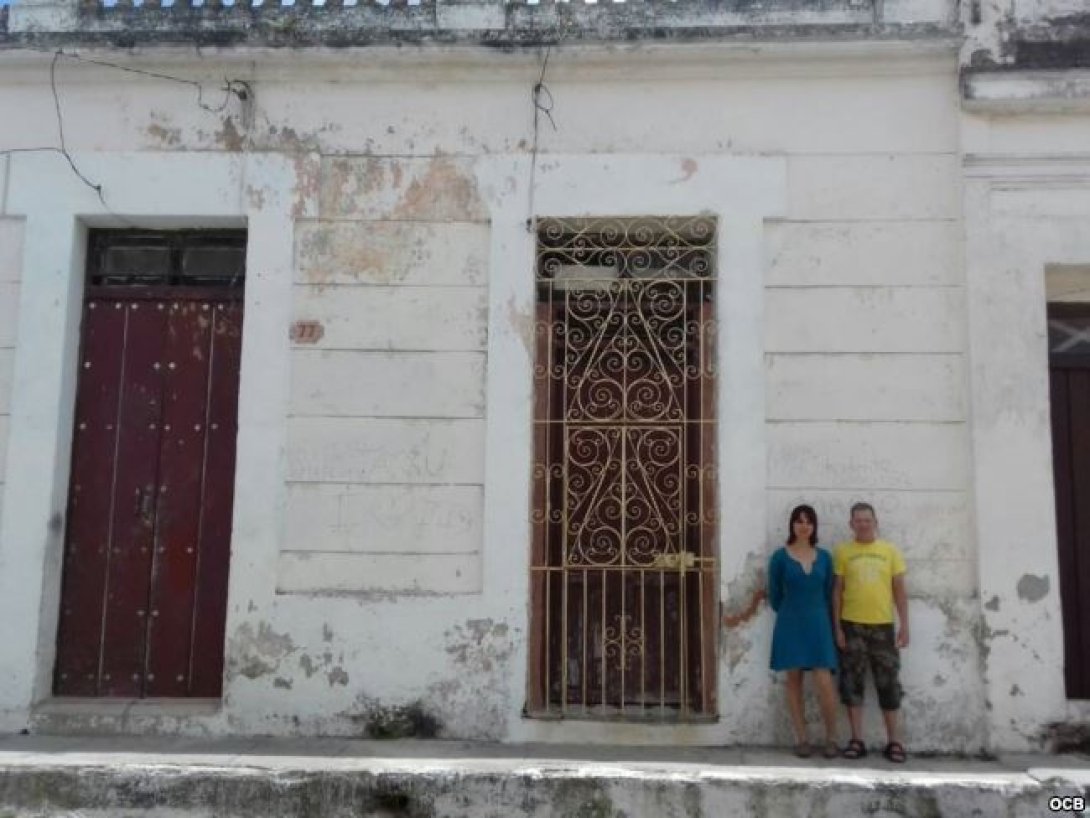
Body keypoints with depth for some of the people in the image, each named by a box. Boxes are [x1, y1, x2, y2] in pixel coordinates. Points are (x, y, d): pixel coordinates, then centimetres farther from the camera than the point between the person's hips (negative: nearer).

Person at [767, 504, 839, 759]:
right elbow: (774, 595, 4)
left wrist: (829, 624, 9)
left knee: (824, 683, -6)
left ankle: (831, 739, 9)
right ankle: (801, 739, 13)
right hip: (790, 626, -1)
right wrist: (789, 615, 11)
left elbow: (828, 594, 11)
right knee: (794, 682, 4)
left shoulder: (824, 557, 6)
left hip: (818, 625, 1)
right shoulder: (780, 557, -2)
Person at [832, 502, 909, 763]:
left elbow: (899, 591, 6)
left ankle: (894, 742, 14)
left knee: (888, 684, 5)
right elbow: (837, 591, 2)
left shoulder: (890, 551, 5)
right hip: (852, 626, -1)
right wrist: (837, 627, -3)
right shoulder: (843, 552, 2)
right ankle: (856, 741, 11)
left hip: (883, 625, 1)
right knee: (852, 683, 3)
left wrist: (904, 626, 0)